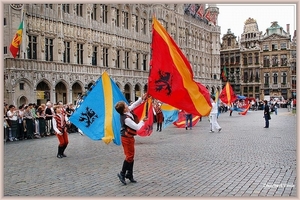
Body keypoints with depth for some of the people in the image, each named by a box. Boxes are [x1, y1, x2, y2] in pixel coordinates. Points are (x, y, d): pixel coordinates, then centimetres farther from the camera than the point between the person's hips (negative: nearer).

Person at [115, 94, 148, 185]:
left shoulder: (127, 112, -5)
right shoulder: (126, 119, -29)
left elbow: (134, 105, 11)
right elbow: (138, 127, -24)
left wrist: (141, 99, 5)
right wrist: (143, 121, -9)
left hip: (129, 137, 9)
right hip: (127, 138, -9)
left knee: (131, 156, 14)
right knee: (129, 156, -2)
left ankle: (129, 174, 23)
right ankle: (122, 173, 10)